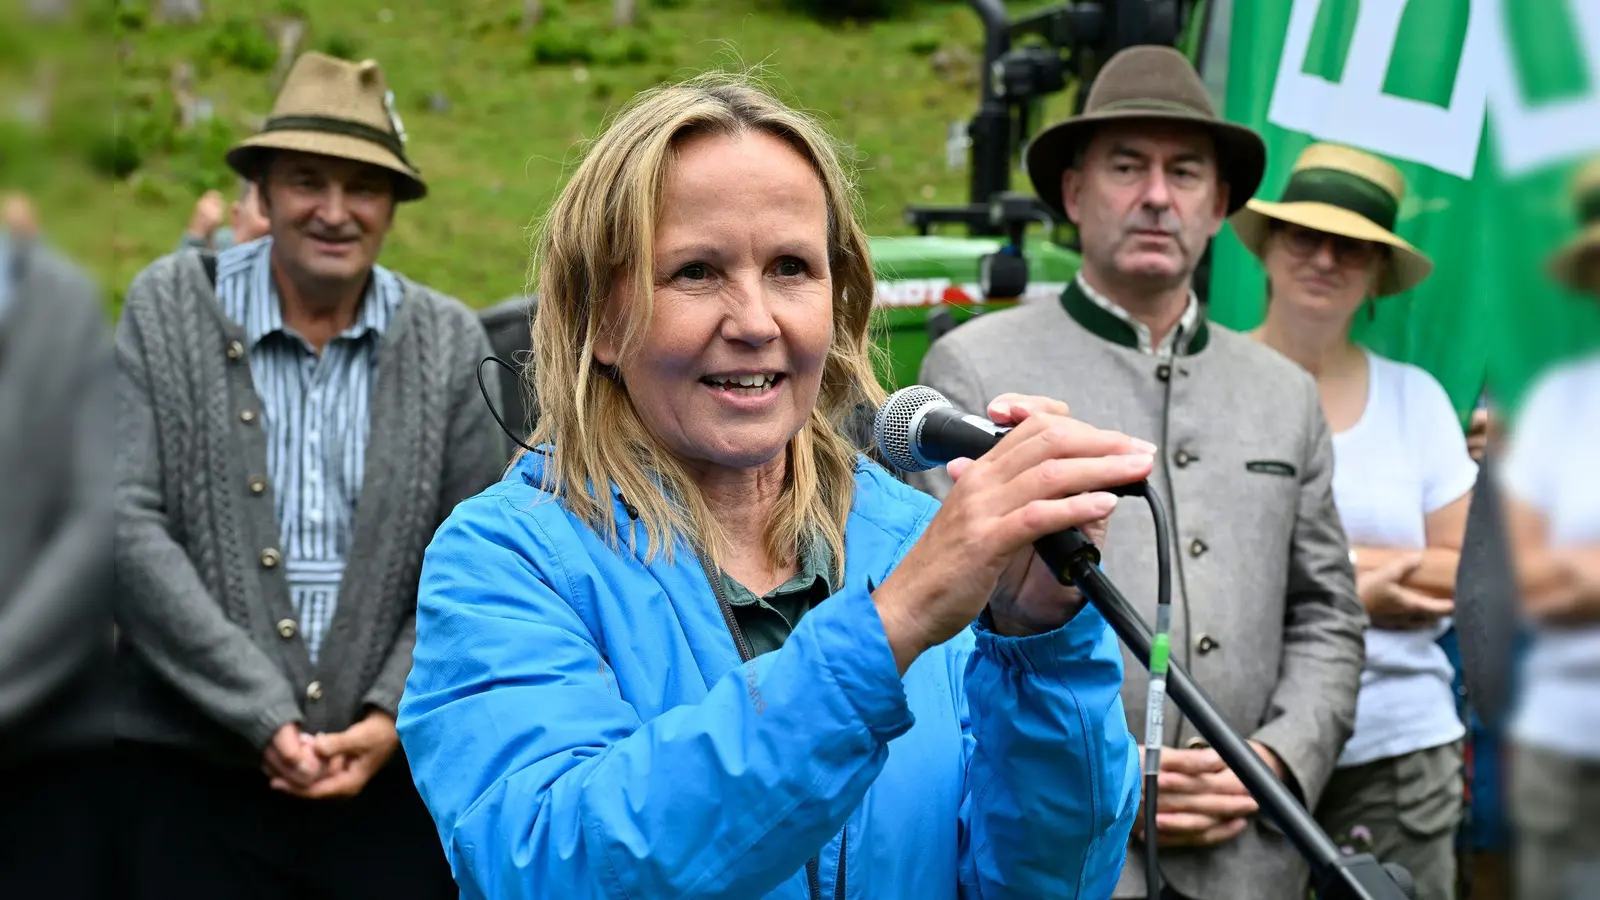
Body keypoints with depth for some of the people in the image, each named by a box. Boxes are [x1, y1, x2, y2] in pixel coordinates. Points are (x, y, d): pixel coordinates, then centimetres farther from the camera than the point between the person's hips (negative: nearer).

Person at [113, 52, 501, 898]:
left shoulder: (451, 342, 3)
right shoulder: (168, 308, 0)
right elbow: (129, 528, -7)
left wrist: (393, 717, -9)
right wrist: (264, 717, -13)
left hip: (391, 771, 1)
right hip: (193, 765, -1)